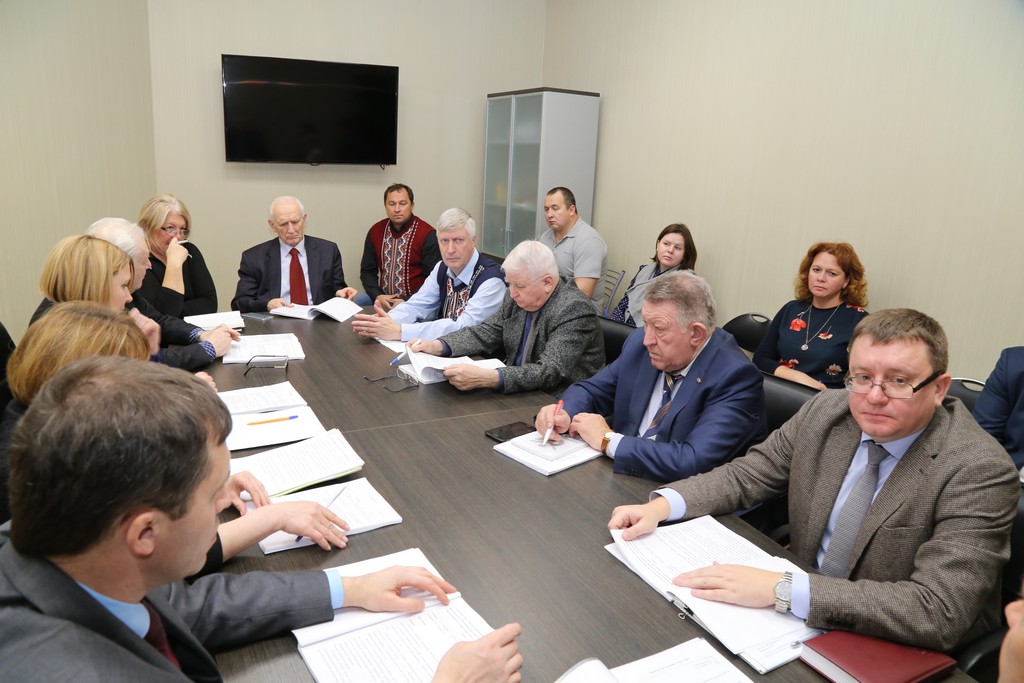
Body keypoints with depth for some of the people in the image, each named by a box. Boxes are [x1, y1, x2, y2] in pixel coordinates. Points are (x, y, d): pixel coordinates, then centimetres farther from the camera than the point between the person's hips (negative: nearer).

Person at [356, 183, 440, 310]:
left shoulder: (428, 235, -8)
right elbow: (367, 271, 11)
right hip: (383, 298, 5)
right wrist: (378, 296, -6)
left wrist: (407, 302, -17)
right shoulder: (375, 231, 8)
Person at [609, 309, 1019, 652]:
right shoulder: (824, 413, -6)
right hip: (803, 618, 5)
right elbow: (746, 475, 2)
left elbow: (939, 613, -29)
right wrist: (662, 506, -16)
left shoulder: (978, 472, -22)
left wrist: (782, 589, -36)